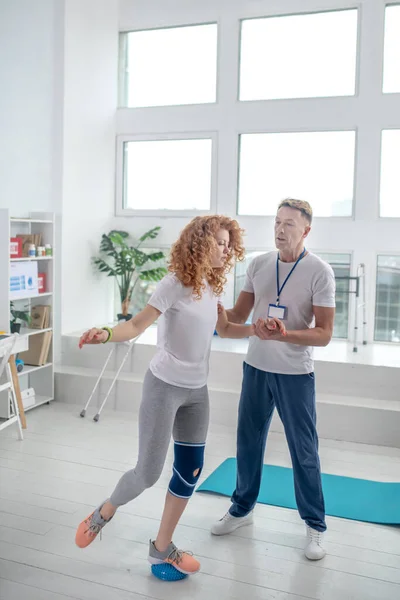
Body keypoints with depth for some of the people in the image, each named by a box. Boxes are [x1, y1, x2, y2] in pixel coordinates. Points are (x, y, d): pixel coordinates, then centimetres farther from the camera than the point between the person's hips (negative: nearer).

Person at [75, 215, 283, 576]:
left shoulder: (211, 286, 4)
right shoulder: (175, 285, -17)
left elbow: (223, 328, 17)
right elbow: (137, 325, -22)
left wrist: (256, 330, 4)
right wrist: (106, 334, -41)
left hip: (197, 391, 7)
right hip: (164, 387, -7)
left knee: (190, 471, 10)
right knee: (149, 472, -3)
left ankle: (162, 547, 28)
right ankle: (104, 513, 29)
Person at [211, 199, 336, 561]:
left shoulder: (319, 272, -12)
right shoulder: (258, 265, 2)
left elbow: (324, 334, -14)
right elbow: (238, 316, 7)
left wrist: (282, 334, -29)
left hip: (295, 374, -4)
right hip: (256, 368, 4)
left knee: (304, 451, 5)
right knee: (249, 442, 15)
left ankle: (315, 526, 23)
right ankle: (242, 508, 35)